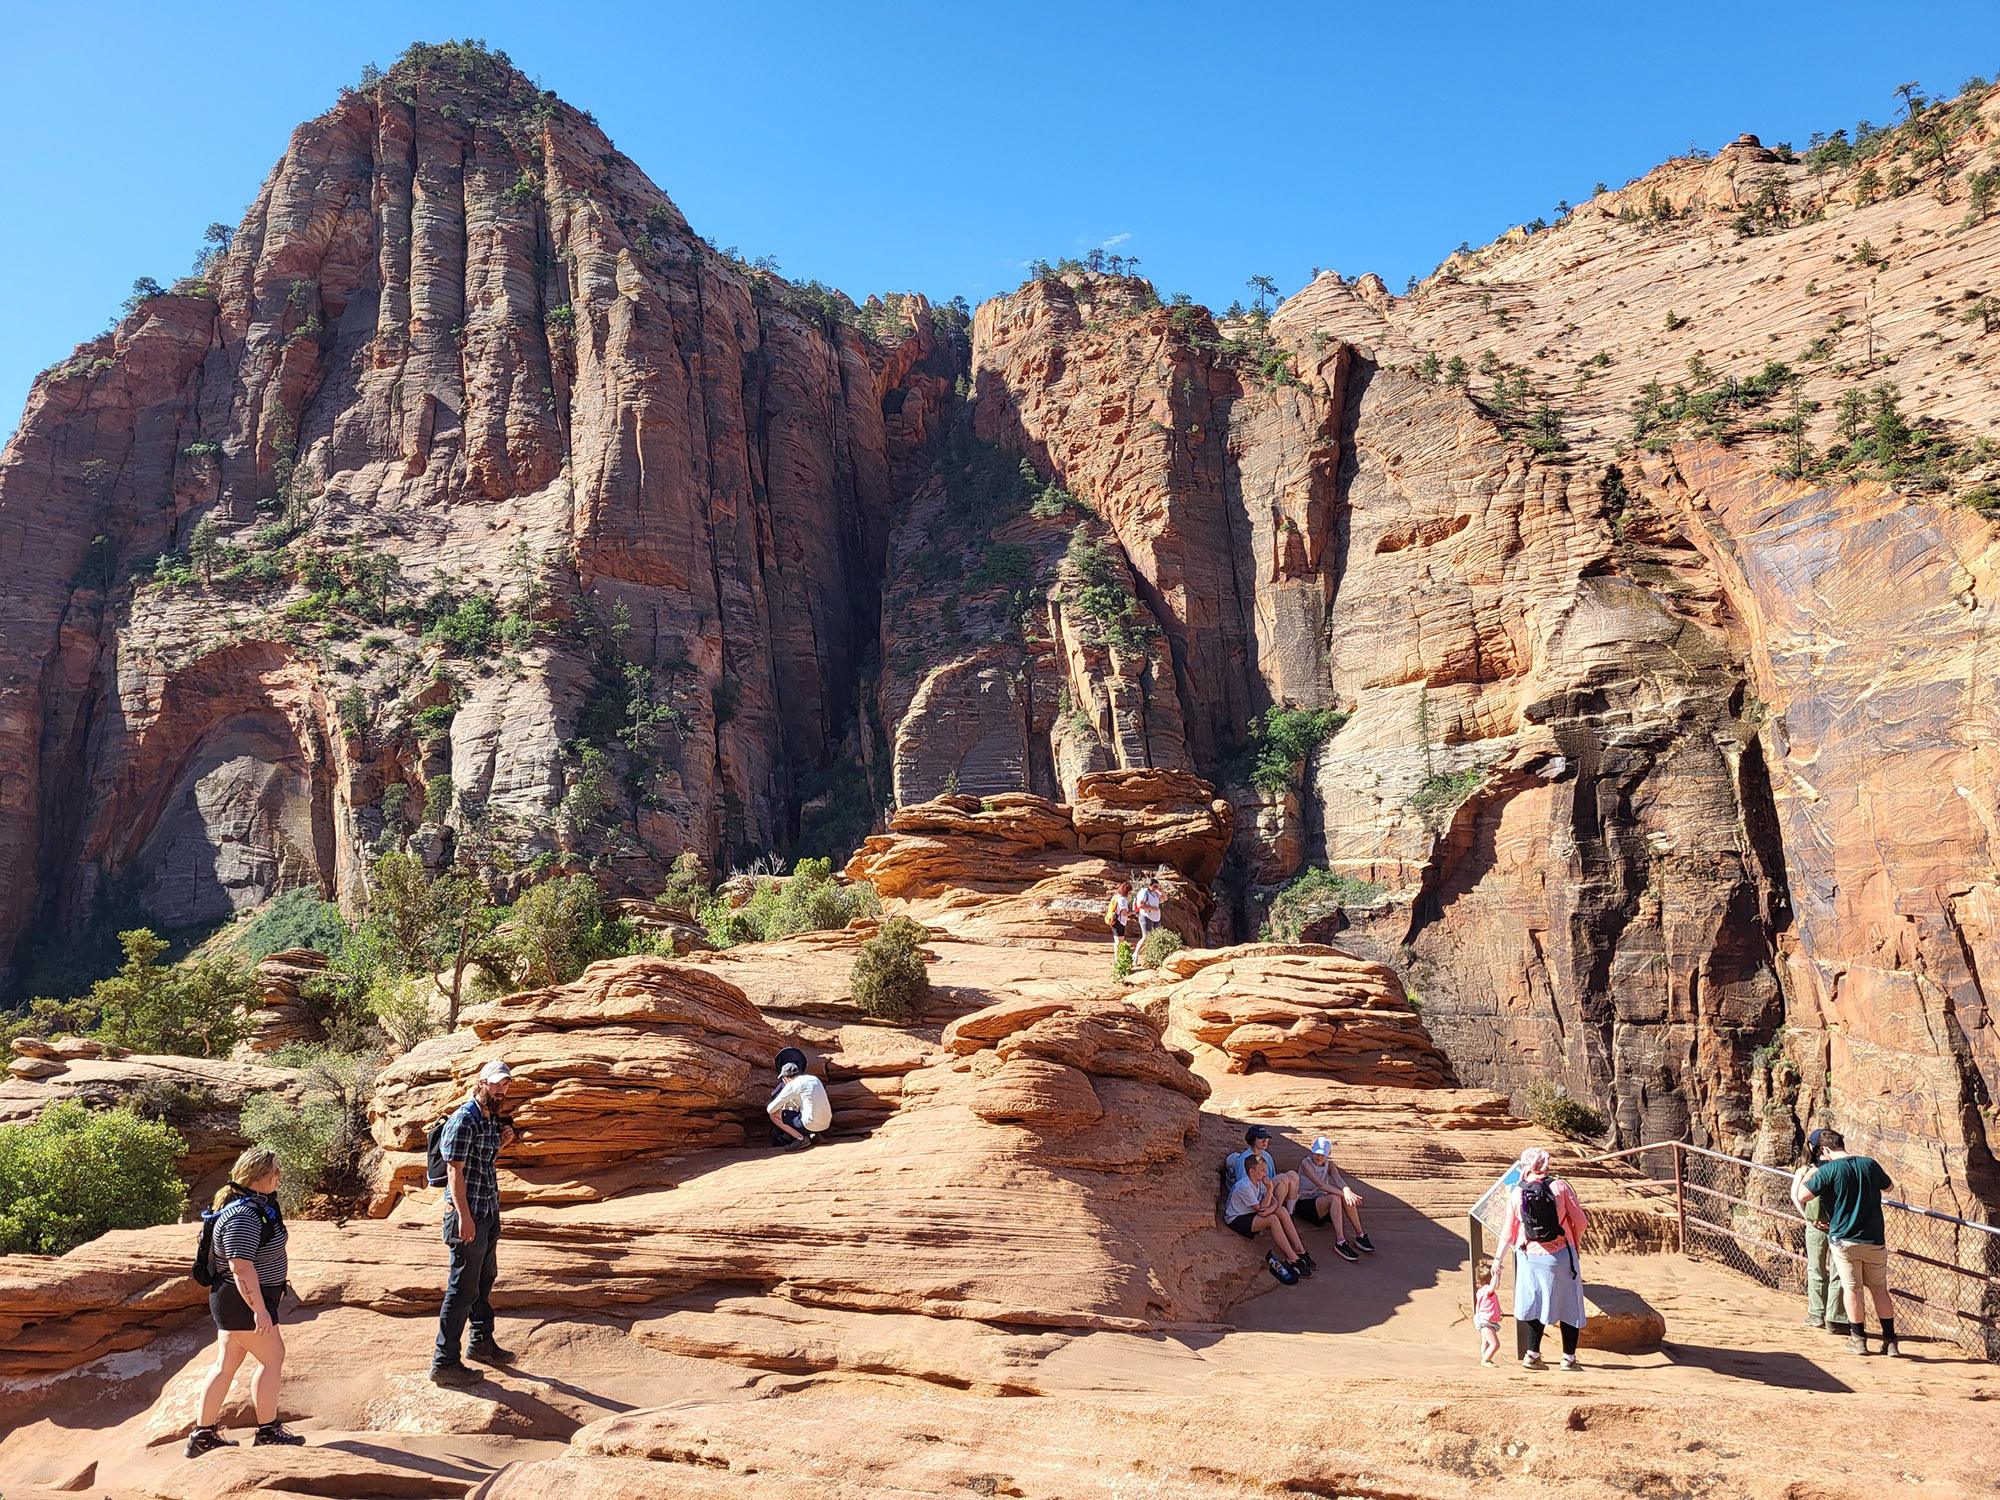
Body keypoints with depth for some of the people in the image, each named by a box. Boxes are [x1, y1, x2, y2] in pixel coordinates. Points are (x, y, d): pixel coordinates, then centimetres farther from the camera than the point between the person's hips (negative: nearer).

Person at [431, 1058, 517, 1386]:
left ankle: (481, 1342, 36)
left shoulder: (493, 1119, 10)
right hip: (467, 1214, -10)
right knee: (463, 1288, -4)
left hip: (489, 1212, 10)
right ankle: (444, 1362, 4)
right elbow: (455, 1171, -20)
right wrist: (464, 1216, -23)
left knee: (485, 1280, 21)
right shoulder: (464, 1120, -17)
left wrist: (501, 1144, 4)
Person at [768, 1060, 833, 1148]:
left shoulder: (792, 1085, -5)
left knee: (774, 1115, 4)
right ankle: (813, 1135, 13)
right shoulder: (814, 1079, 15)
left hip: (810, 1125, -7)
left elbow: (770, 1110, 0)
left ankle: (800, 1138, -3)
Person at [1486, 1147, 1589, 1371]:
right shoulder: (1560, 1187, -9)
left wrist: (1498, 1260, 15)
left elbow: (1508, 1231, 5)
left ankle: (1532, 1354, 10)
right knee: (1569, 1304, 11)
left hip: (1531, 1256, 2)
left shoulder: (1516, 1194, -2)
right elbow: (1580, 1221, -6)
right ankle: (1569, 1357, 14)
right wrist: (1577, 1242, 15)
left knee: (1537, 1304, 13)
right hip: (1561, 1255, -2)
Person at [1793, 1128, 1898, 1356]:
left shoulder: (1829, 1169, -13)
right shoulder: (1870, 1164, 1)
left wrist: (1809, 1176, 2)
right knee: (1879, 1289, 16)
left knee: (1852, 1289, 8)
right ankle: (1890, 1341, 19)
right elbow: (1889, 1185, 23)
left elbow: (1802, 1196, -16)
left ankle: (1858, 1338, 16)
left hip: (1844, 1239, -4)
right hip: (1874, 1239, 4)